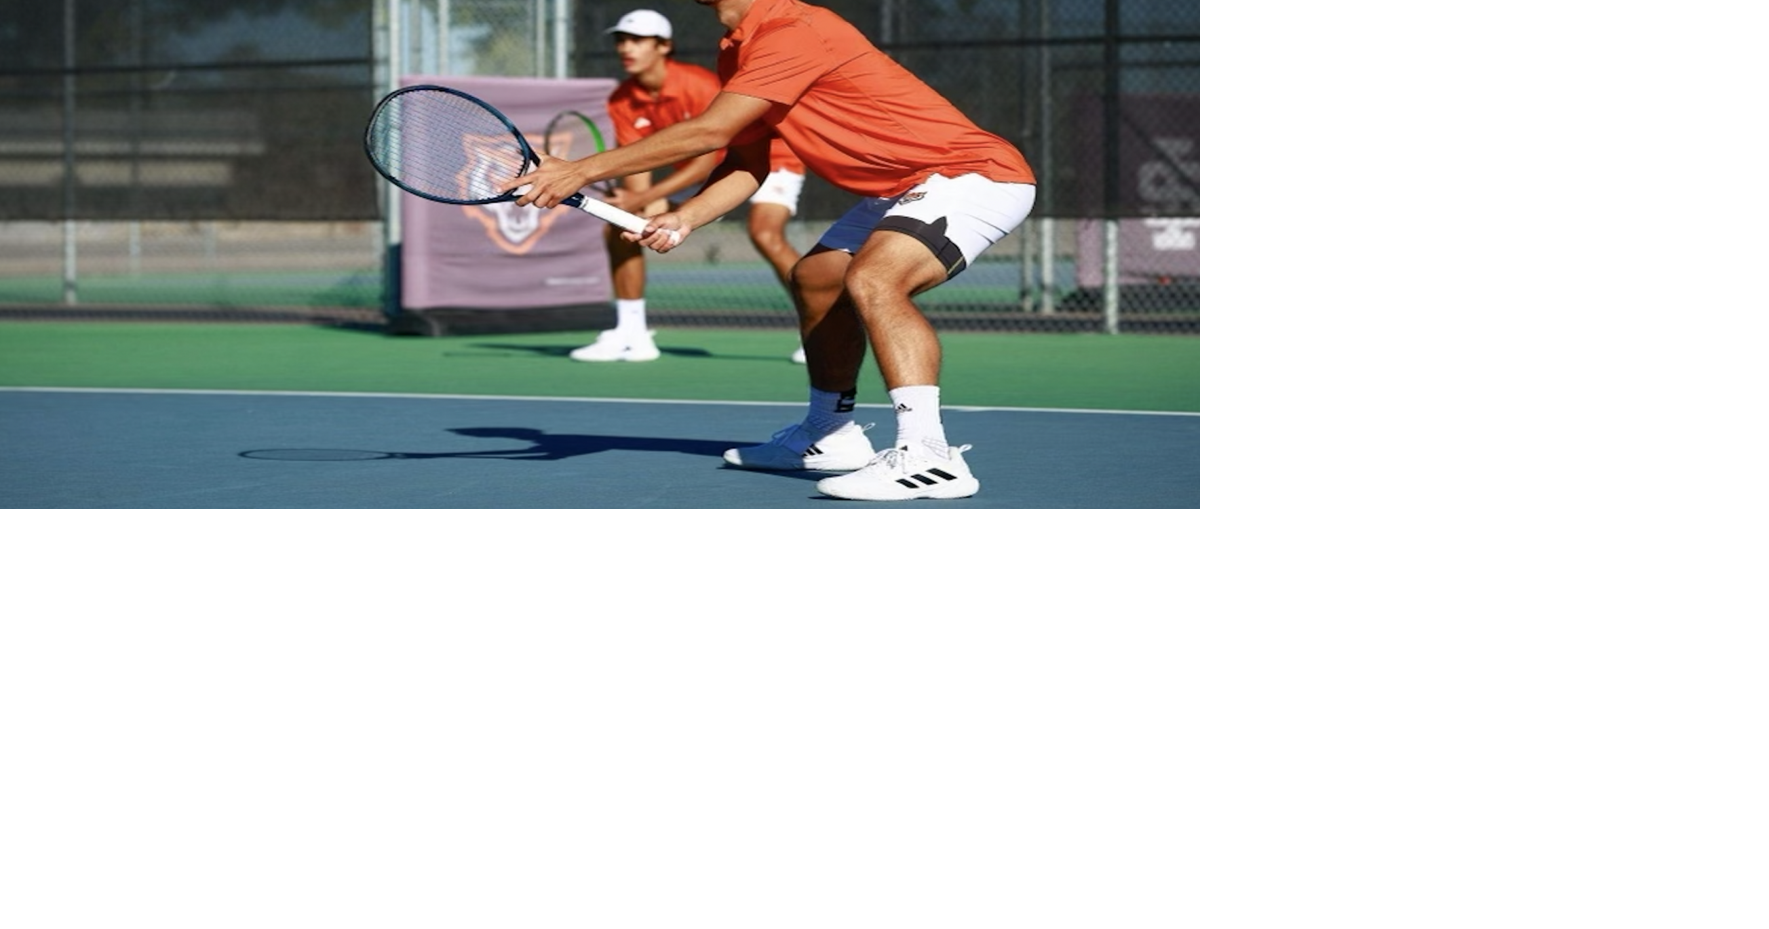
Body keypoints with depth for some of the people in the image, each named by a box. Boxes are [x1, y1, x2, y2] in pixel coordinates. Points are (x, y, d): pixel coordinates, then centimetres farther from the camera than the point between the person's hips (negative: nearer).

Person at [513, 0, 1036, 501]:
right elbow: (746, 164, 11)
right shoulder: (737, 53, 9)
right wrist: (684, 219, -8)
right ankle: (830, 435, 39)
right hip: (903, 188, 11)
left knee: (872, 280, -31)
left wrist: (585, 170, -21)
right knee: (816, 279, 23)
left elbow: (709, 132, -25)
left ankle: (927, 457, -37)